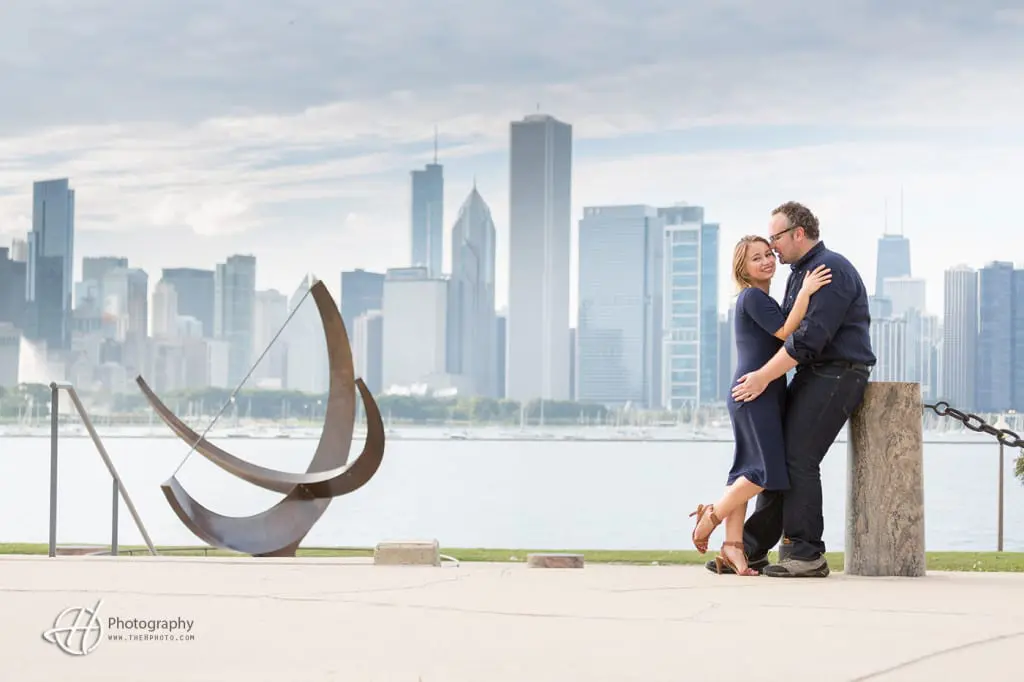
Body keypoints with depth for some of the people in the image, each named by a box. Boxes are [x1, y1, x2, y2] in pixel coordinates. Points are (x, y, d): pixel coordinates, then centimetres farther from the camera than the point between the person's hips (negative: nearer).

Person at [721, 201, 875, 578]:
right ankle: (752, 547, 9)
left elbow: (810, 336, -23)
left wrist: (764, 376, -21)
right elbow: (788, 331, 23)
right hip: (812, 375, 10)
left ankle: (807, 555, -7)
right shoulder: (800, 272, 19)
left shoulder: (831, 270, -14)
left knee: (798, 459, -12)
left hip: (837, 374, -10)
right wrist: (760, 373, 12)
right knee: (778, 456, 6)